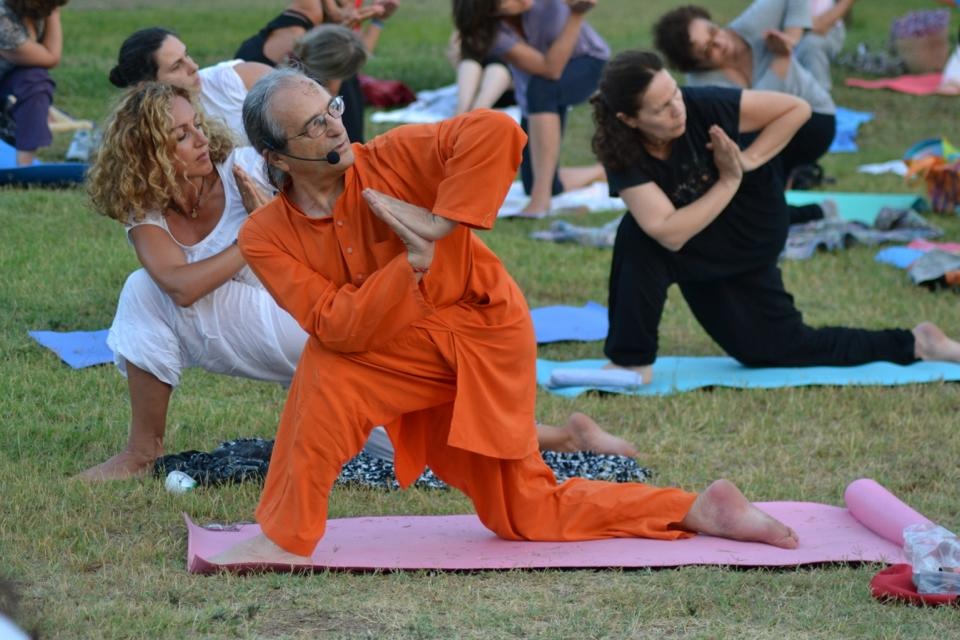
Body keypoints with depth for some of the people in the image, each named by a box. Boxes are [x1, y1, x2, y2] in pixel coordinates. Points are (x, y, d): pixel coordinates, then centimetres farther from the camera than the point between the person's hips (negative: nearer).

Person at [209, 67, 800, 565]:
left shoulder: (390, 161, -18)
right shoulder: (266, 236, -11)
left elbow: (497, 132, -33)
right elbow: (335, 326, -22)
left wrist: (438, 226, -32)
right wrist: (412, 262, -32)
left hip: (485, 337, -4)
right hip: (416, 359, 4)